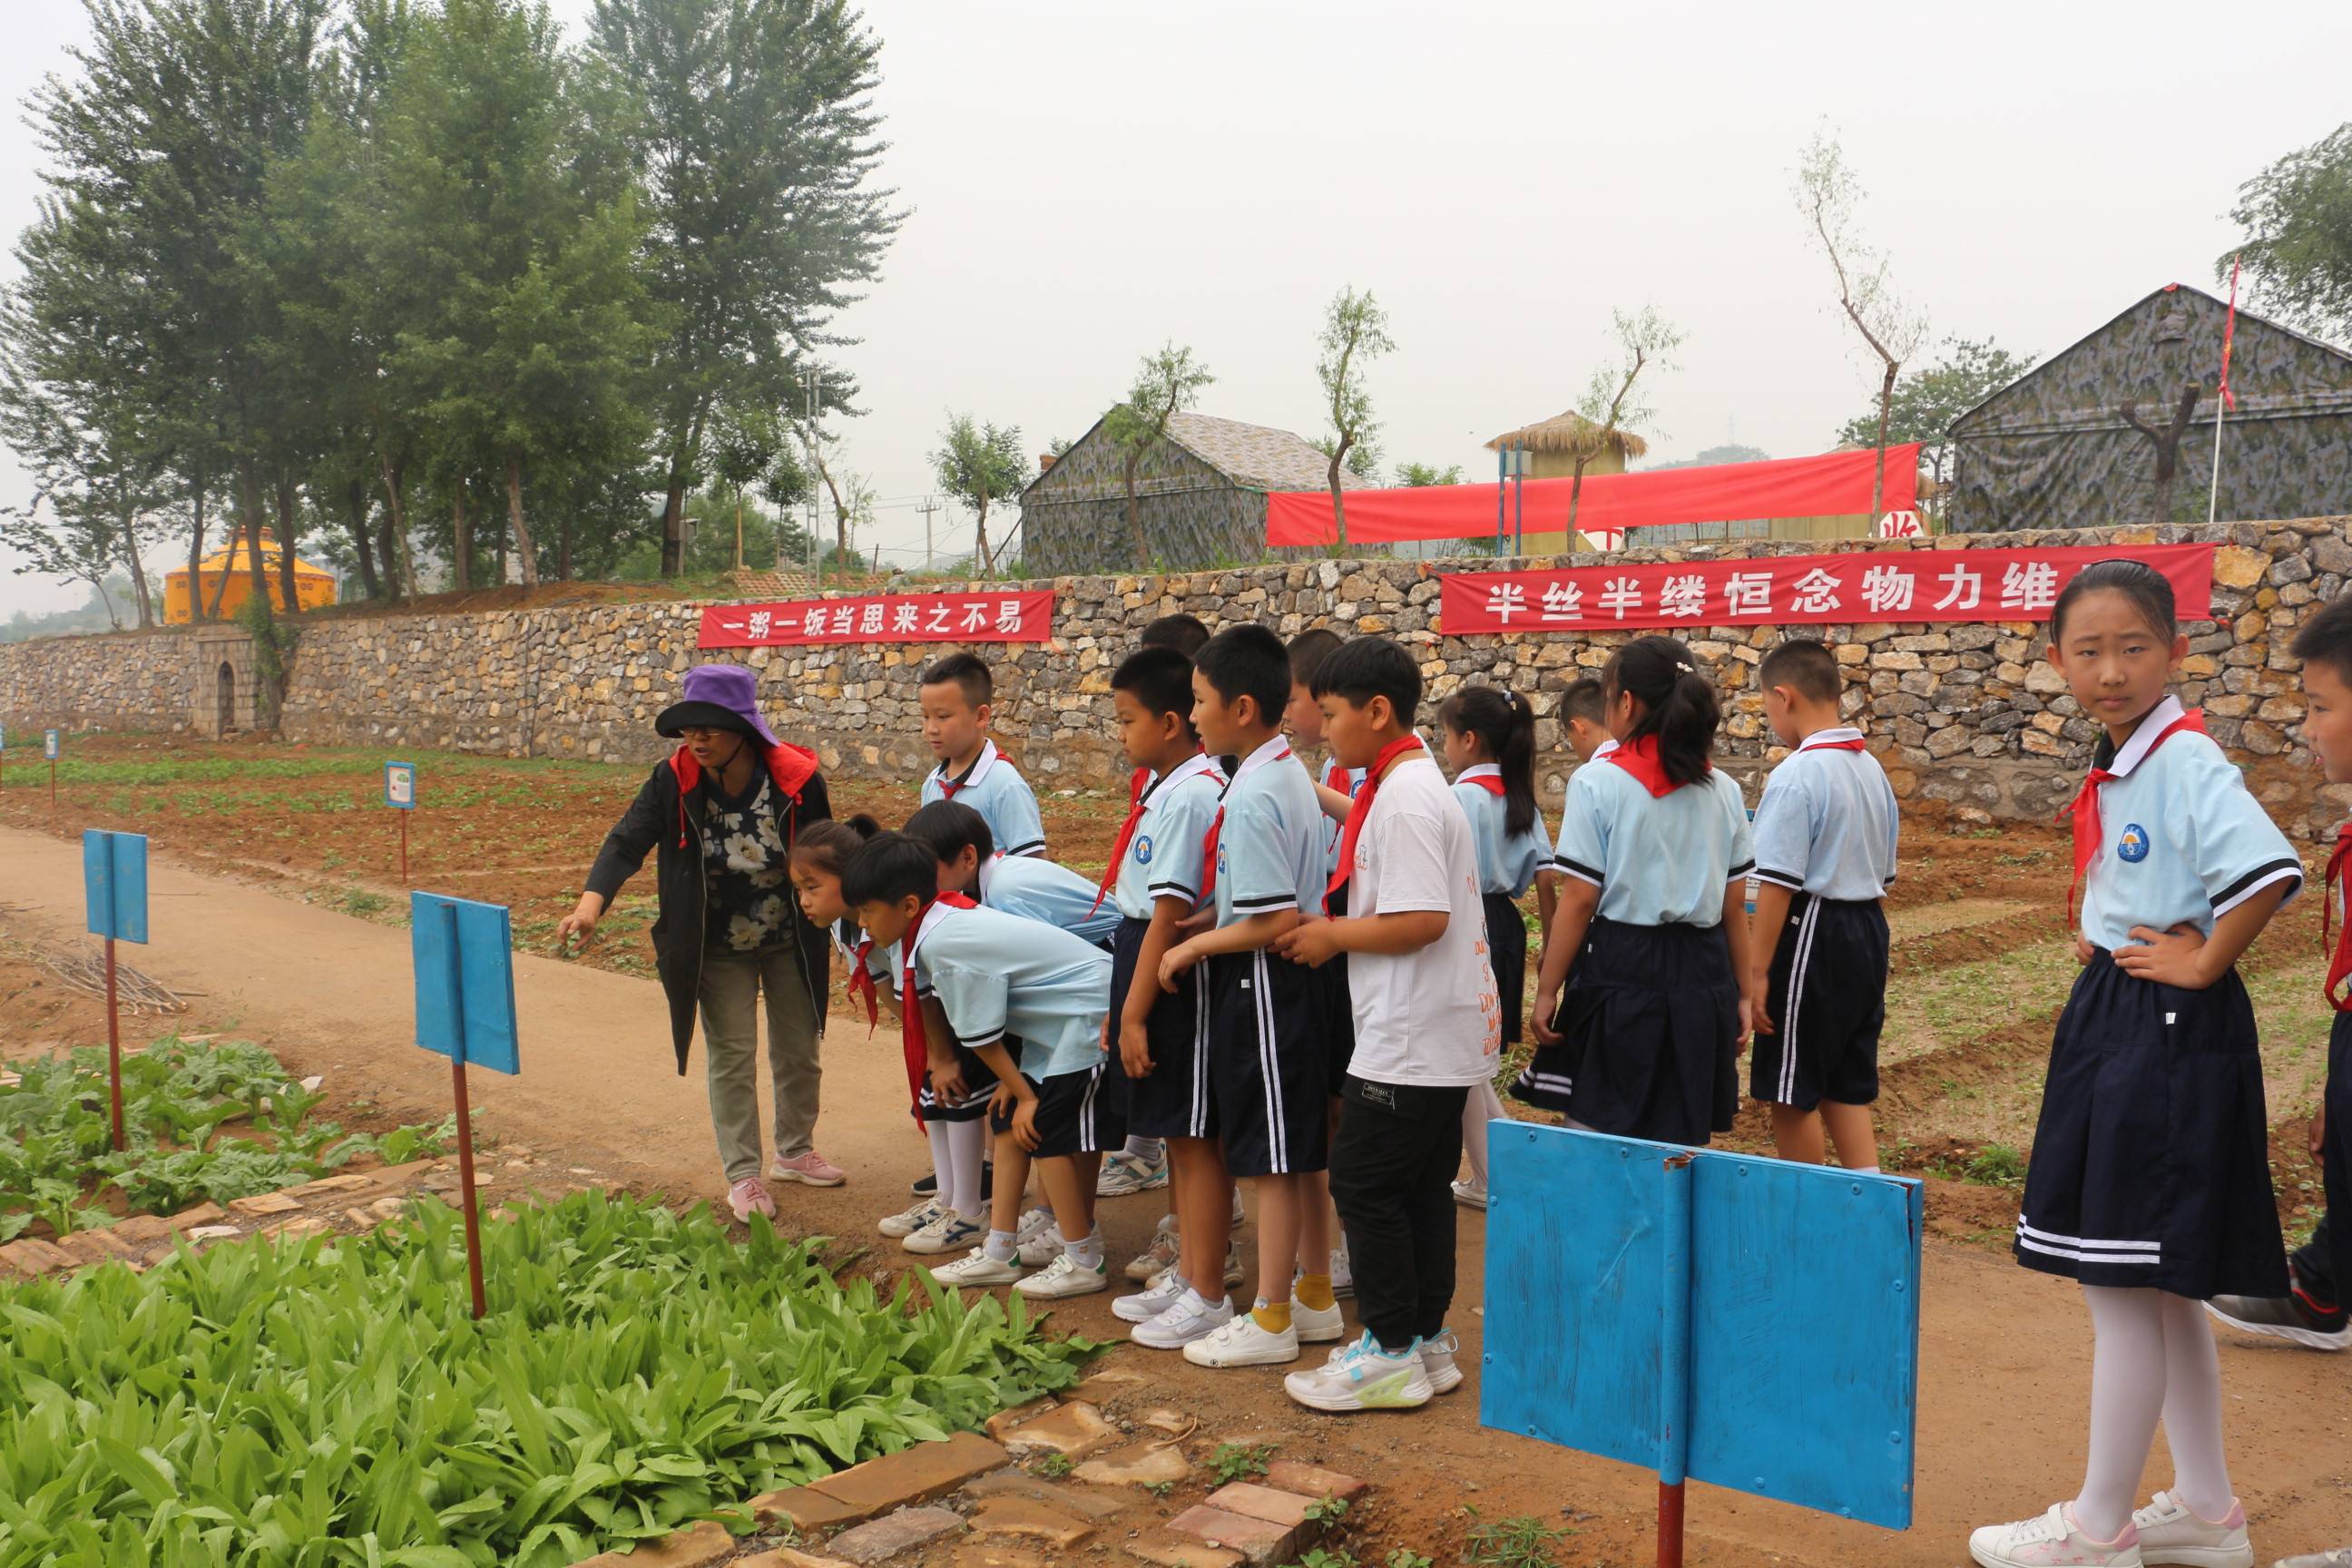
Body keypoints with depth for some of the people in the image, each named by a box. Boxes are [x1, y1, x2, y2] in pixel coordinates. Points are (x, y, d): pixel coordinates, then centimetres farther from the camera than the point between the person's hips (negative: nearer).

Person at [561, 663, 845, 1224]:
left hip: (790, 946, 1)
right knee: (732, 1060, 5)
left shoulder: (797, 780, -18)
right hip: (717, 952, -1)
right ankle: (742, 1174, 21)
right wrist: (592, 900, -42)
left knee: (798, 1052, 15)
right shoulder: (674, 781, -17)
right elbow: (626, 841, -25)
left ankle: (795, 1152, 38)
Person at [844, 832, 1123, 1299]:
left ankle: (1085, 1261, 8)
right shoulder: (946, 923, 3)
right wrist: (1014, 1084, 8)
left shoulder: (945, 946, -25)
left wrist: (1027, 1095, -6)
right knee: (1009, 1125, 10)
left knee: (1047, 1133, -6)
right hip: (1054, 1023, 10)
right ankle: (999, 1252, 18)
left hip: (1090, 1021, -10)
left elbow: (982, 1038, -16)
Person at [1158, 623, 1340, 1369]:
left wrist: (1191, 948, -13)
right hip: (1295, 981, 10)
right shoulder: (1292, 772, 9)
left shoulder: (1251, 796, -21)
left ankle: (1270, 1321, 12)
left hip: (1262, 986, -10)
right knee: (1303, 1150, 17)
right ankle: (1315, 1298, 29)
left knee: (1272, 1159, 1)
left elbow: (1276, 919, -24)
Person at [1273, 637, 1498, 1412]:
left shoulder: (1405, 800, -19)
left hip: (1408, 1041, -10)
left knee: (1363, 1182, -1)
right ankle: (1426, 1336, 24)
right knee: (1422, 1186, 15)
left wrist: (1333, 935, -13)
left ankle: (1391, 1352, 8)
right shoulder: (1416, 786, 13)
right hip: (1444, 1032, 10)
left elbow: (1422, 920, -25)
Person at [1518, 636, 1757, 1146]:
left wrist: (1546, 990, -4)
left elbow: (1579, 899, -10)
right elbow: (1735, 906, 7)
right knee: (1683, 1143, 12)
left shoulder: (1597, 784, -9)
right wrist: (1744, 992, 15)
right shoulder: (1724, 791, 6)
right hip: (1702, 973, 5)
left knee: (1593, 1133, 6)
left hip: (1621, 970, -5)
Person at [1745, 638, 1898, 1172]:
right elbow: (1883, 876, 16)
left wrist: (1756, 973, -16)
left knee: (1793, 1095, 5)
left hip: (1813, 936, -9)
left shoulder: (1795, 776, -17)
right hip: (1868, 930, 9)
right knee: (1847, 1088, 16)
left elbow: (1778, 885, -20)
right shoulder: (1872, 768, 10)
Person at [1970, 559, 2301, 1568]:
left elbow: (2270, 869, -31)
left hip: (2169, 1034, -10)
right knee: (2158, 1285, 17)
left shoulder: (2187, 761, -17)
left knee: (2123, 1285, -1)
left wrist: (2200, 963, -19)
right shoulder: (2115, 767, 10)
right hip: (2113, 1022, 10)